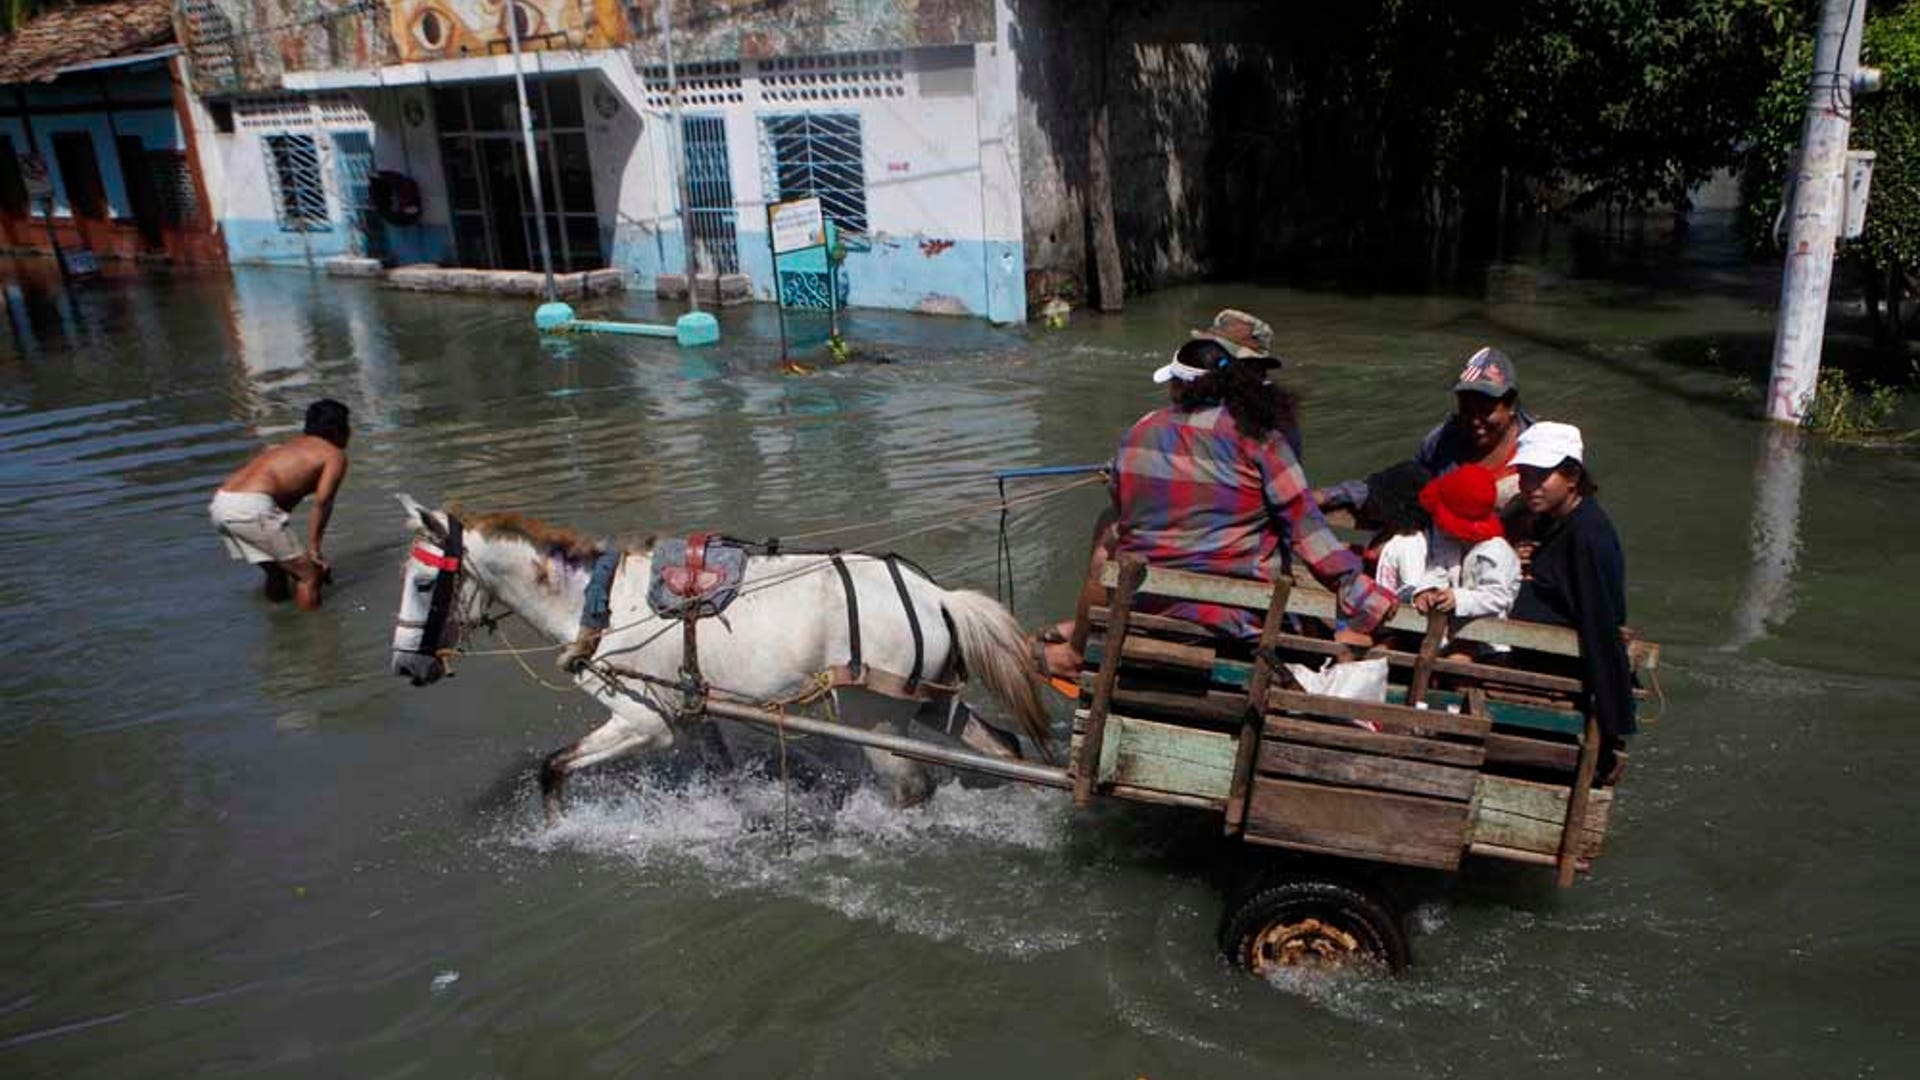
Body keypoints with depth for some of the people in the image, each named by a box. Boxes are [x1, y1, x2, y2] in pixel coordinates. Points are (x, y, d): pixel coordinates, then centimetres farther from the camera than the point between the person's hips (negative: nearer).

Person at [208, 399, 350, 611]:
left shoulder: (292, 444, 31)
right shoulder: (335, 455, 9)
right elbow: (322, 502, -6)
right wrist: (314, 548, -2)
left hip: (219, 503, 9)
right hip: (251, 506, -9)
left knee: (276, 570, 26)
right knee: (309, 575, 2)